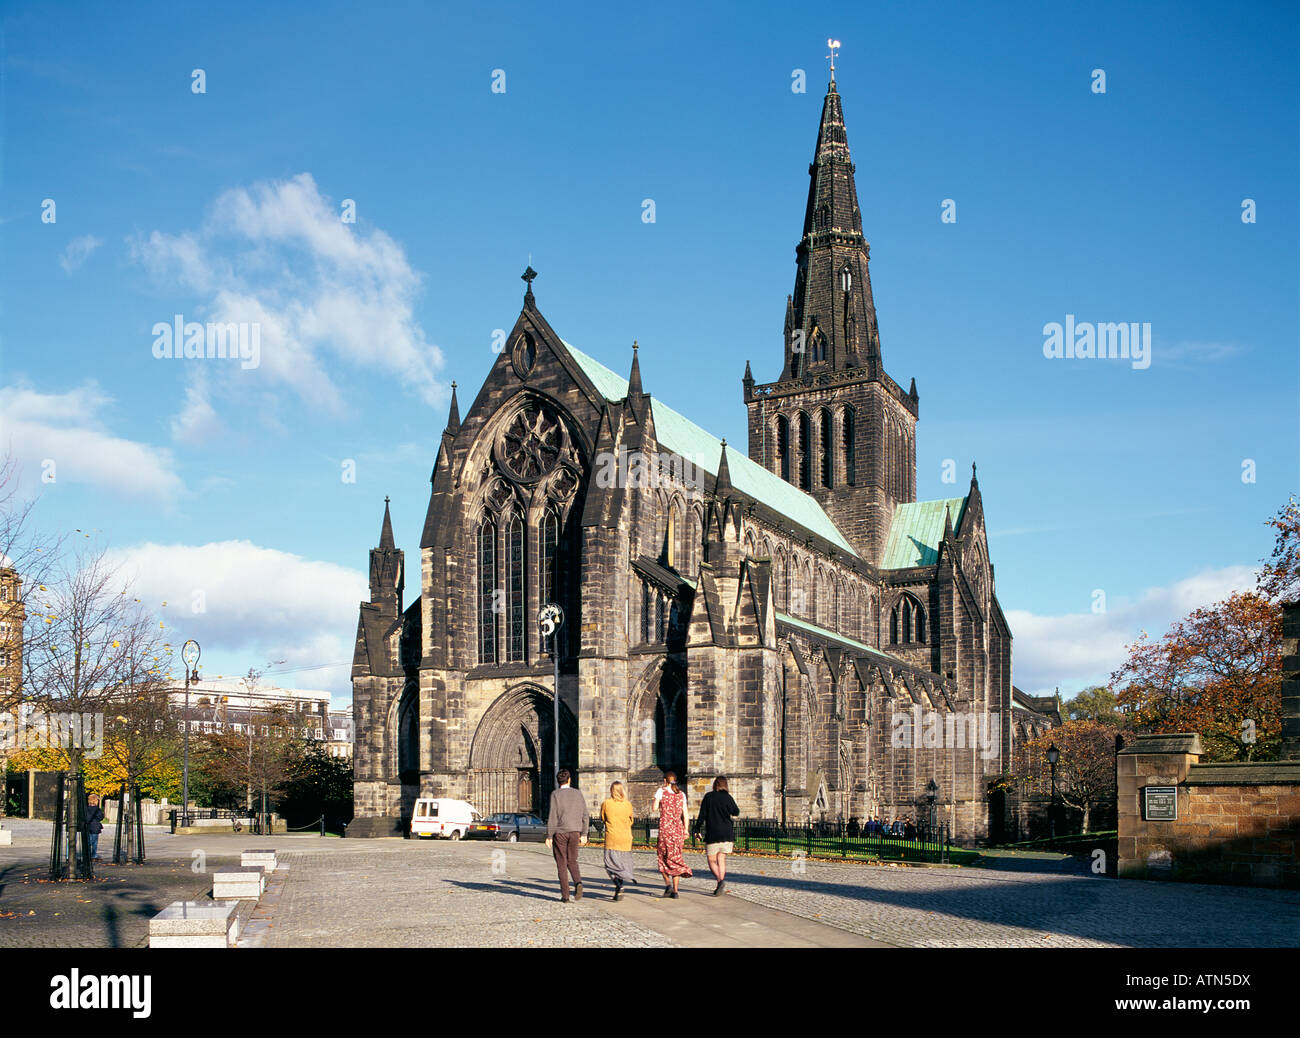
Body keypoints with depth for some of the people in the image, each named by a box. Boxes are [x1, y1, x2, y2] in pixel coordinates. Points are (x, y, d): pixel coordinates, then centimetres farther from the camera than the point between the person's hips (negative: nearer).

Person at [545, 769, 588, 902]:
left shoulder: (555, 795, -7)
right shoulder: (578, 794, 5)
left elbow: (553, 817, -11)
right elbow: (585, 816, 5)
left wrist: (549, 836, -8)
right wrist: (584, 834, 12)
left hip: (560, 832, -3)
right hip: (574, 832, 3)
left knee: (561, 864, 5)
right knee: (572, 861, 16)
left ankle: (565, 895, 3)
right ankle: (578, 882, -11)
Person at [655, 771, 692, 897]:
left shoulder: (661, 792, -3)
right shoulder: (681, 794, 7)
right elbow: (685, 814, 5)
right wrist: (686, 830, 8)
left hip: (665, 827, -3)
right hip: (678, 828, 3)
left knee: (663, 857, 10)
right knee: (676, 858, 8)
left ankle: (668, 883, -9)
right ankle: (675, 890, 6)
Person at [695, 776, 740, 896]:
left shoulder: (708, 796, -4)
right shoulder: (727, 797, -1)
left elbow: (702, 815, -4)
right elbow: (736, 812, 11)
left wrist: (697, 828, 5)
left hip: (712, 834, -2)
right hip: (727, 834, 2)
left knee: (712, 861, 4)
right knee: (722, 859, 11)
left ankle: (720, 880, -20)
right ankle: (720, 886, 5)